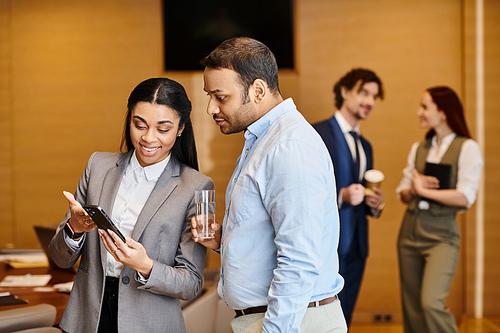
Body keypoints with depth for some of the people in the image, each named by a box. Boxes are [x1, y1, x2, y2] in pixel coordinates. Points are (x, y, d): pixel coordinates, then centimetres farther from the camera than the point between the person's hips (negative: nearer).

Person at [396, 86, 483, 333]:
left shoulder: (467, 148, -4)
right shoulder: (418, 149, 13)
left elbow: (465, 197, -12)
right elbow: (403, 193, 13)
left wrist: (424, 190, -8)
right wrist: (413, 190, -9)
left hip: (441, 236, -5)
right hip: (410, 232, 6)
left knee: (431, 303, -22)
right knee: (412, 309, 7)